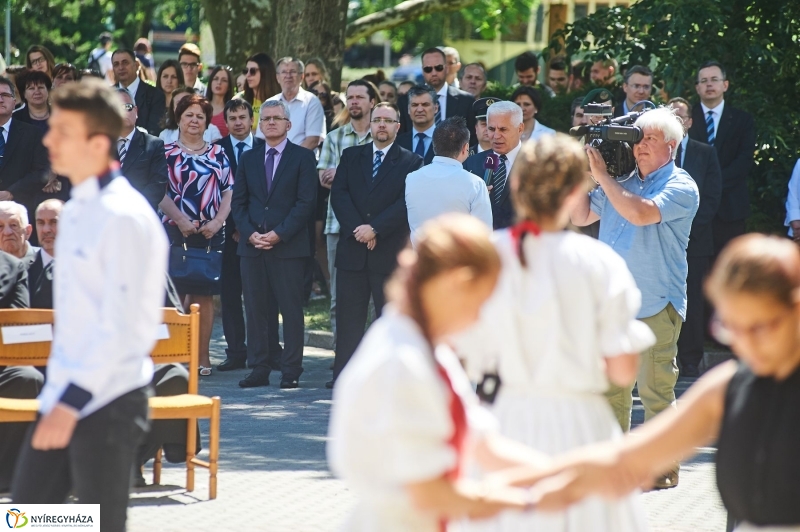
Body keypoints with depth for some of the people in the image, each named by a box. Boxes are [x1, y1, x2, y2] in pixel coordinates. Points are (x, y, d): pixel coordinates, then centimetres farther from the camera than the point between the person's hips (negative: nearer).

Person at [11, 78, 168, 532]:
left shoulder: (124, 217, -16)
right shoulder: (76, 211, 12)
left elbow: (122, 326, -20)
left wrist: (72, 405, -21)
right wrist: (57, 398, 17)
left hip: (107, 405, -9)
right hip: (64, 400, 9)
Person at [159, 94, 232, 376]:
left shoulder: (217, 153, 11)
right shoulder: (166, 152, 4)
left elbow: (229, 191, 8)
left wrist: (217, 221, -8)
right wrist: (181, 220, -14)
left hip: (211, 233, 2)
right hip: (177, 231, -2)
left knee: (205, 295, 2)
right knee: (180, 294, -6)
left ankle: (203, 356, 5)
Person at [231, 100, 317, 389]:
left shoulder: (303, 157, 3)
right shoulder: (248, 159, 15)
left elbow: (306, 202, -5)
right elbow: (238, 201, 12)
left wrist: (279, 234, -13)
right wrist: (250, 233, -5)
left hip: (288, 245, -4)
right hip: (252, 245, 4)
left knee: (291, 308, -3)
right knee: (255, 308, 3)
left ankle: (291, 370, 0)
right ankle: (259, 369, 6)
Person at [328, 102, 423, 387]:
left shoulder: (411, 162, 2)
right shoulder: (351, 156, 13)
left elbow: (406, 203, -8)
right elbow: (338, 195, 3)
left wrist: (374, 229, -15)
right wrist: (357, 229, -11)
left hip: (390, 253, -3)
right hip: (352, 250, 3)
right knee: (348, 317, 3)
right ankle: (343, 377, 5)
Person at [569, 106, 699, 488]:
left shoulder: (680, 187, -6)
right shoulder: (622, 182, 14)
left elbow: (641, 213, -22)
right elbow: (580, 216, 20)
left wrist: (602, 176, -16)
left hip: (657, 304, -6)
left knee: (655, 390, -6)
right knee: (610, 387, 10)